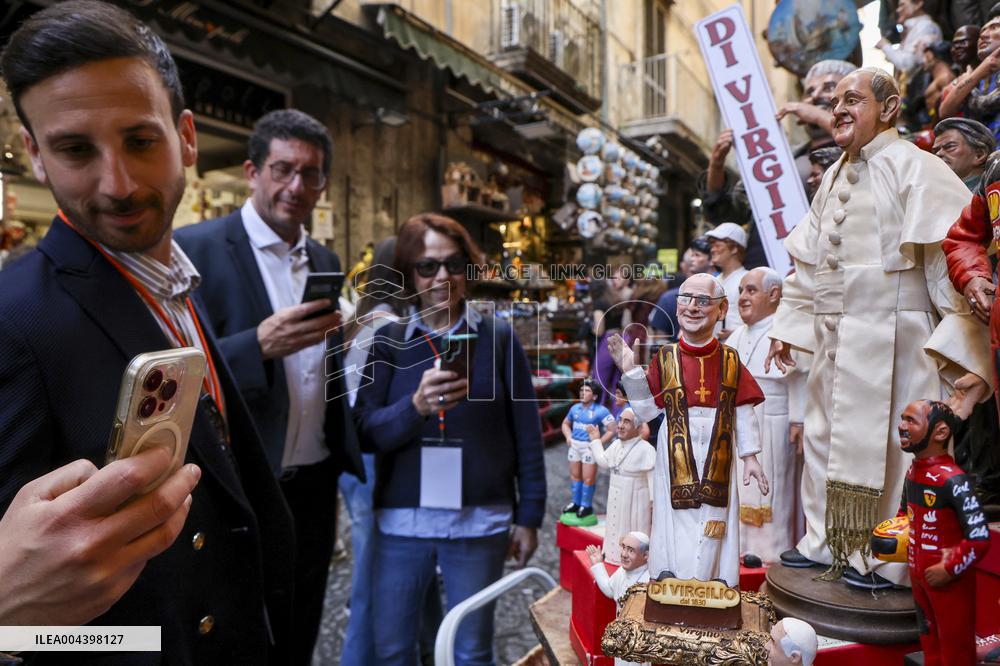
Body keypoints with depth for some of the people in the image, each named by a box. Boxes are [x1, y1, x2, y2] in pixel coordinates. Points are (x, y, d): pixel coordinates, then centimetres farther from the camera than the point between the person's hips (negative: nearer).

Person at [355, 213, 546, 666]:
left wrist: (529, 516, 2)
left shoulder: (497, 337, -1)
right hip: (401, 523, 1)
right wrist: (417, 406, -25)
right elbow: (366, 432, -6)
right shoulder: (388, 342, 2)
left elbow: (526, 434, 2)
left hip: (479, 522, -1)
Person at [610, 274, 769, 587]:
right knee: (677, 533, 4)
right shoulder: (666, 358, -1)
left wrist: (750, 457, 6)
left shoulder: (729, 359, 2)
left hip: (718, 462, 1)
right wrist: (630, 370, -8)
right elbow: (646, 409, 1)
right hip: (677, 459, -1)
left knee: (713, 534, 7)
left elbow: (742, 411, 7)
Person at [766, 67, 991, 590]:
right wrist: (787, 326, 18)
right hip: (833, 339, 8)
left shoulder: (913, 167, -9)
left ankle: (886, 560, 18)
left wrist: (966, 346, -23)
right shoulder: (834, 178, 15)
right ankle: (824, 542, 28)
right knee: (825, 439, 13)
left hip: (891, 339, -7)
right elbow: (807, 262, 19)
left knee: (886, 444, 1)